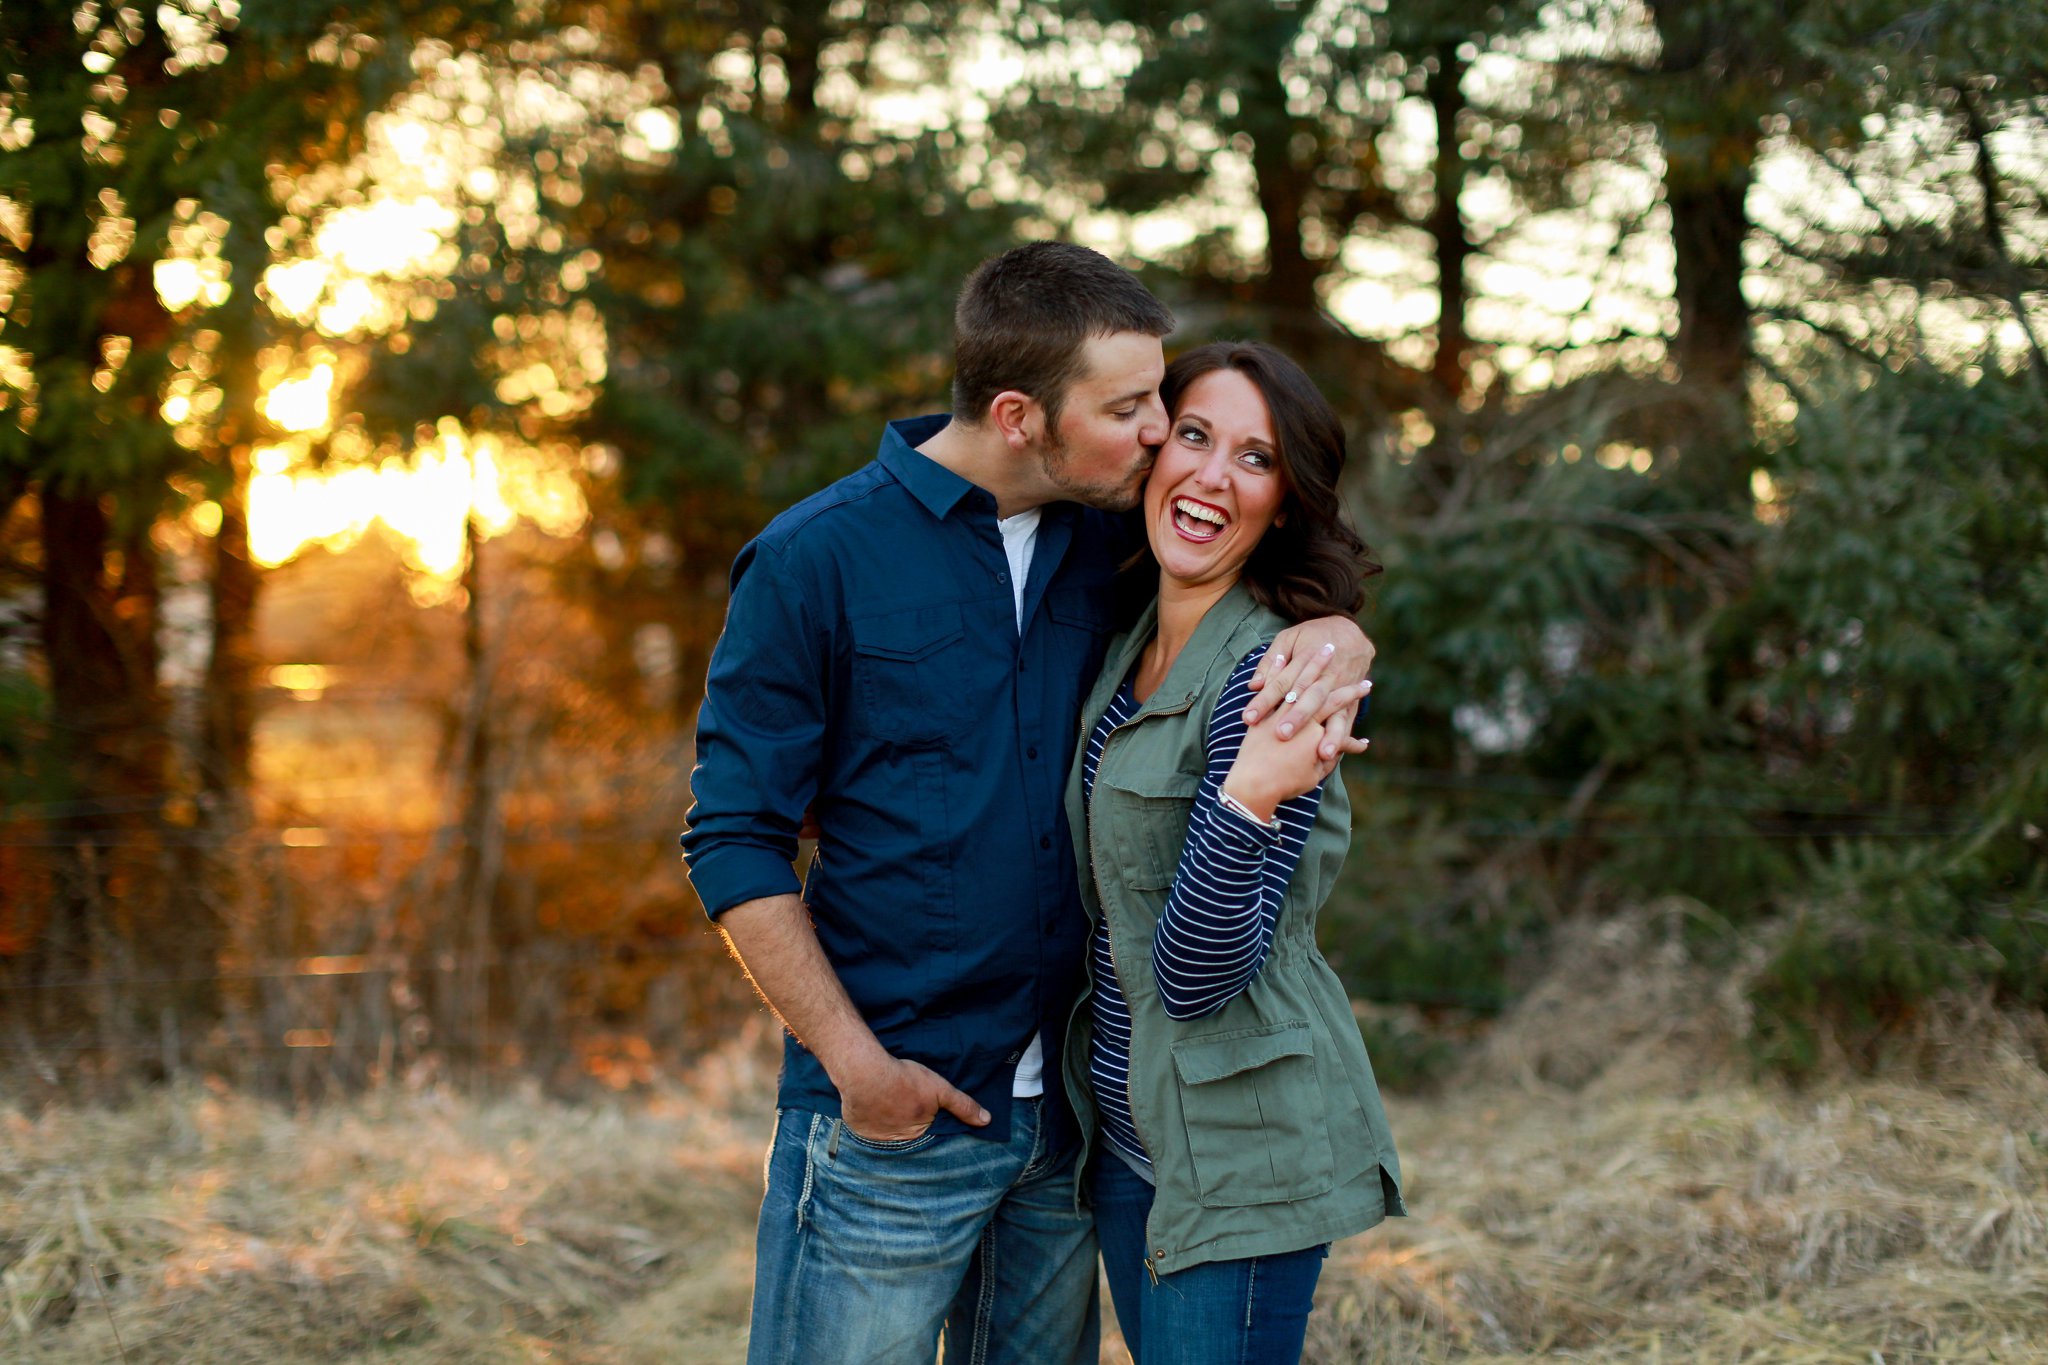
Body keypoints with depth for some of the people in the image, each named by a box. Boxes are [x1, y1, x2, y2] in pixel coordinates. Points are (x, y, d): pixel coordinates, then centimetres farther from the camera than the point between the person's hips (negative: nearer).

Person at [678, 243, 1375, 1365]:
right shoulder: (814, 562, -9)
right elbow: (735, 844, -8)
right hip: (893, 1110, -5)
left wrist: (1335, 639, -8)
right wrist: (857, 1063, -13)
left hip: (1065, 1105, 5)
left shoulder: (1107, 543, 4)